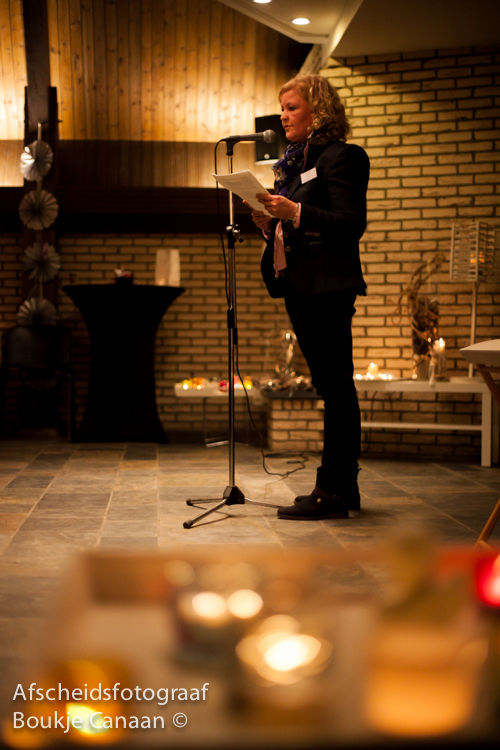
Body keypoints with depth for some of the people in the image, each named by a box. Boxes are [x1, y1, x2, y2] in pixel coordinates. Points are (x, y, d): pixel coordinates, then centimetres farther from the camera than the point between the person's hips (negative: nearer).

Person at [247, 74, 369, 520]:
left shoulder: (340, 157, -6)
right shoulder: (295, 162, 20)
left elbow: (352, 224, -16)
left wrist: (295, 212, -22)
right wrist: (270, 223, 4)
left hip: (328, 285, -9)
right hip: (299, 284, 9)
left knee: (335, 385, -7)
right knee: (330, 386, 11)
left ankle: (333, 491, -3)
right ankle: (343, 486, 17)